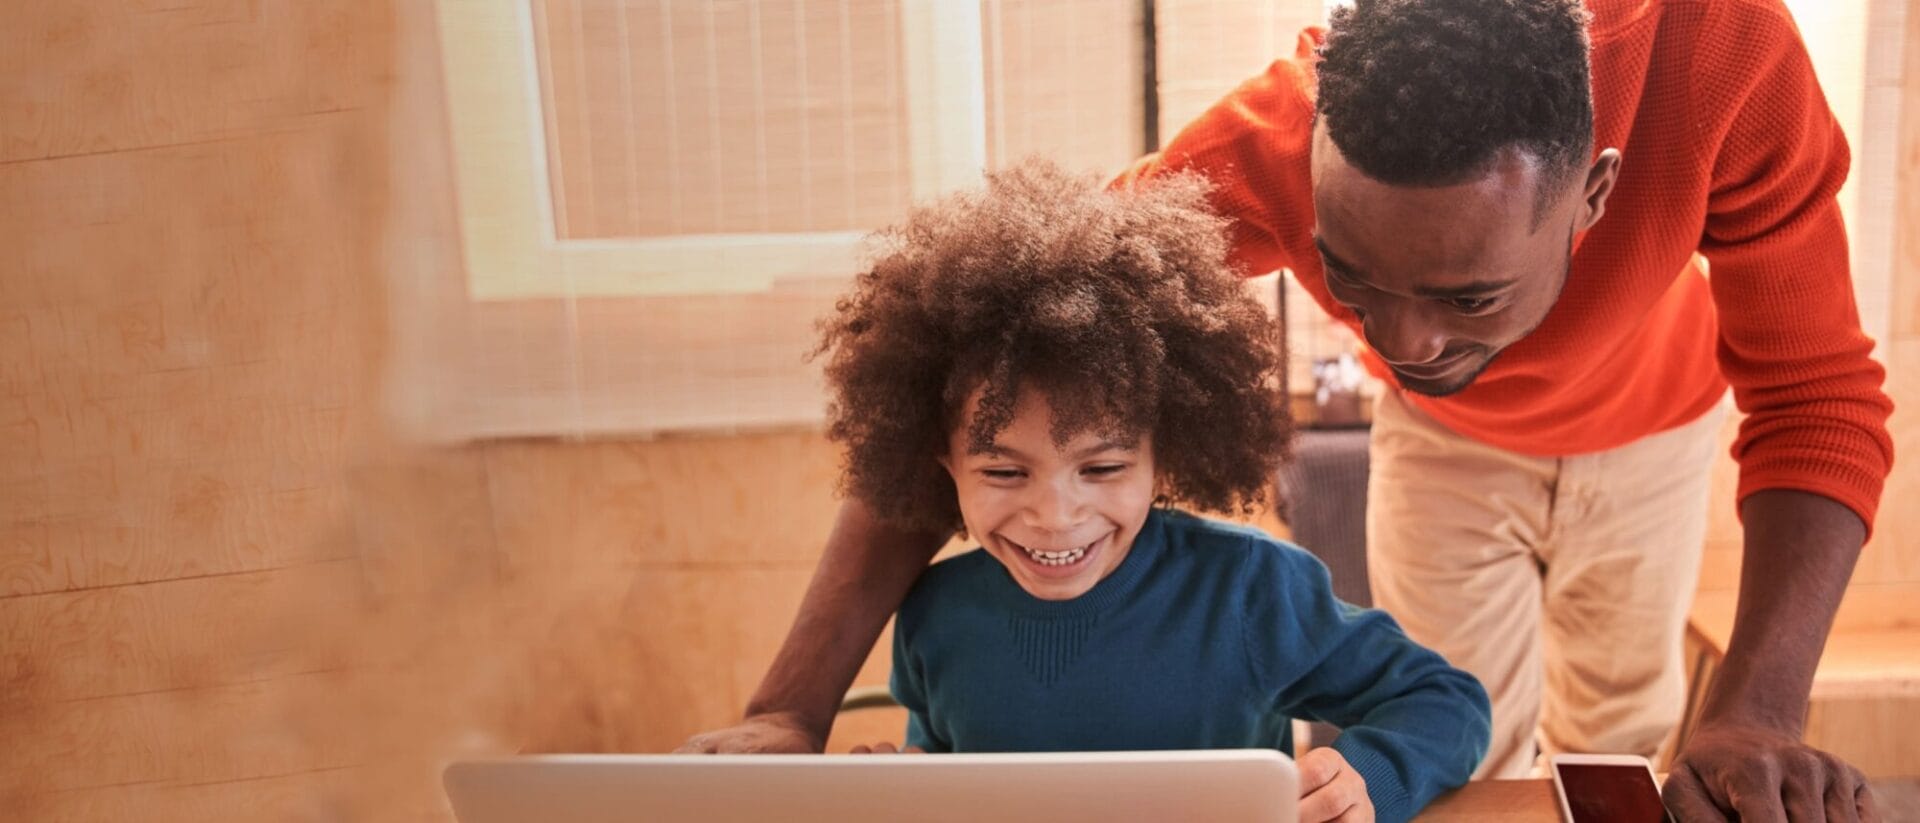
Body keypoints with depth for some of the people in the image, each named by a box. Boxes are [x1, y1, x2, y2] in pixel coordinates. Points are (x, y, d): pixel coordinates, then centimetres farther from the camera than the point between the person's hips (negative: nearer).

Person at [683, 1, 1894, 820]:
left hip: (1651, 421, 1)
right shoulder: (1264, 154, -42)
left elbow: (1820, 401, -33)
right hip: (1442, 436, 0)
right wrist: (793, 710, -48)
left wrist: (1756, 718, -47)